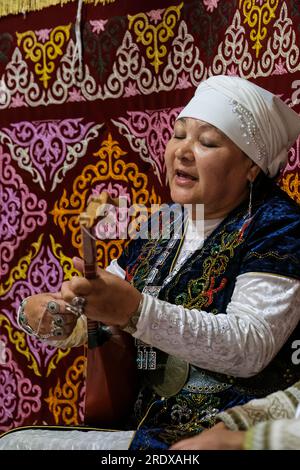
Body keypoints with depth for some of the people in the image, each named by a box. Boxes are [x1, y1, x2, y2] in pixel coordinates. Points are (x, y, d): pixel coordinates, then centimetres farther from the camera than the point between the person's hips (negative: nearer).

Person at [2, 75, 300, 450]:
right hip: (145, 422, 7)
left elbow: (251, 347, -23)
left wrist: (136, 312, -34)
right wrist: (53, 316, -11)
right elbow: (88, 321, 13)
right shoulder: (163, 228, 12)